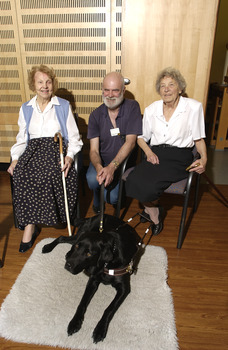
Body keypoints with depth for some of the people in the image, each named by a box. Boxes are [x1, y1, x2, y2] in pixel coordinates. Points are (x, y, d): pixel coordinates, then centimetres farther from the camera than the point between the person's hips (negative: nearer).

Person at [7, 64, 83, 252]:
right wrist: (15, 159, 0)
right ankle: (30, 224, -16)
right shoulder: (25, 109, 19)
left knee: (48, 173, -34)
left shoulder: (64, 106, 11)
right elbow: (21, 139, 18)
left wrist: (69, 156, -13)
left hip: (57, 149, -2)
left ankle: (29, 224, -17)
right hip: (32, 150, 2)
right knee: (22, 174, -30)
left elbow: (74, 138, 6)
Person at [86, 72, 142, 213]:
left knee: (112, 198, -21)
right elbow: (94, 150, -9)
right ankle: (97, 201, 8)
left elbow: (130, 142, -17)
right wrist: (99, 168, -33)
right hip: (101, 162, 2)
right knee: (93, 180, -29)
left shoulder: (132, 107, -9)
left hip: (123, 162, -1)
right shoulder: (96, 115, -3)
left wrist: (112, 167, -30)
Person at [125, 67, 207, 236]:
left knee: (149, 184, -28)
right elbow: (141, 137, 18)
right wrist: (149, 152, -2)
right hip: (156, 154, 4)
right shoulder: (151, 109, 13)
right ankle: (154, 214, 3)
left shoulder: (194, 107, 4)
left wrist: (204, 159, -11)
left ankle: (149, 209, 11)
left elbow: (199, 139, 7)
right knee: (134, 180, -26)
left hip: (180, 157, -3)